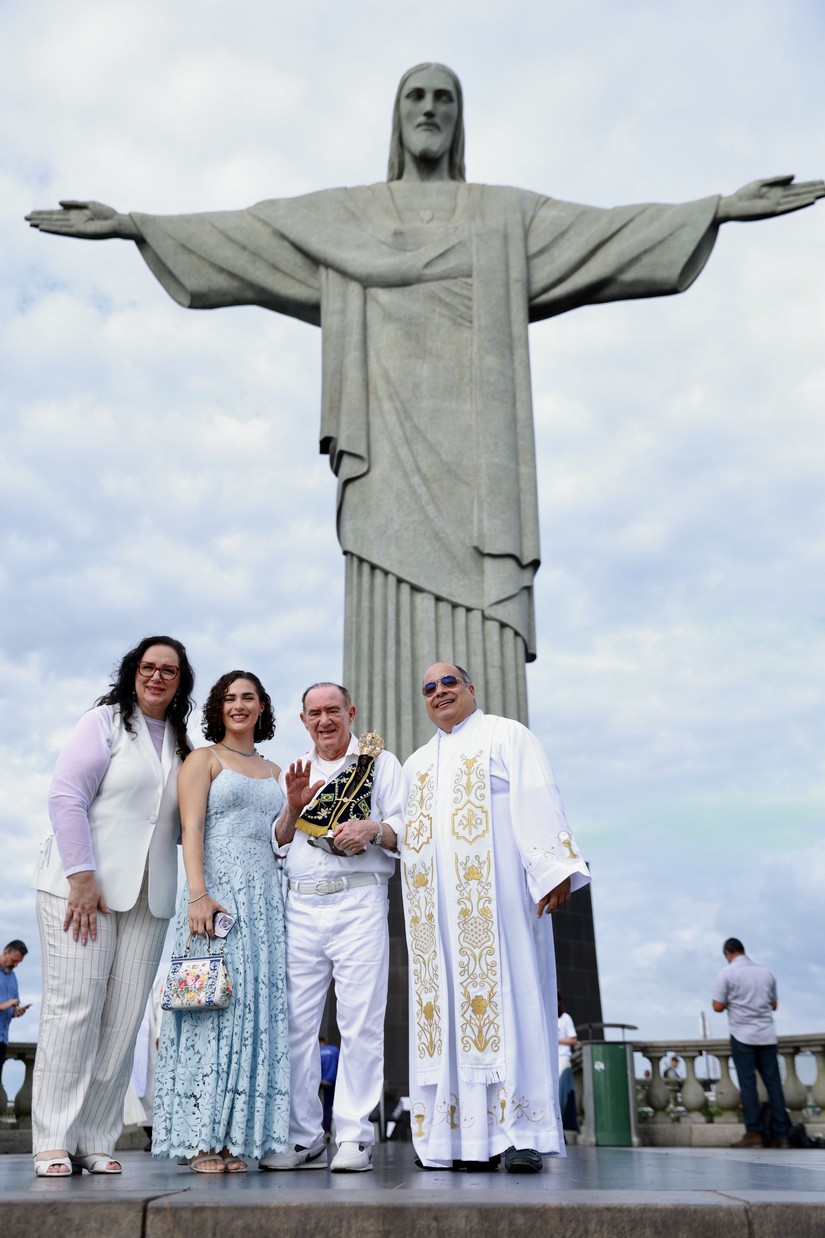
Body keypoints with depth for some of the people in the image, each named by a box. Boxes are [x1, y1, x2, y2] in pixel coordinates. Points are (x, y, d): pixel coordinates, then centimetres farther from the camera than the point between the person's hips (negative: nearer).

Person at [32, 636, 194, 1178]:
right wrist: (81, 877, -16)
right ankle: (54, 1142, 3)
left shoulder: (182, 745, 17)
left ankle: (96, 1140, 9)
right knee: (74, 1010, -5)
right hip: (82, 884, -5)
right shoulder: (105, 722, 0)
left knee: (124, 1020, 1)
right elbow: (66, 796, -9)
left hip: (147, 896, 5)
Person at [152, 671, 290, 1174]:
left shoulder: (274, 771, 21)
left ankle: (235, 1138, 5)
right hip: (217, 890, -5)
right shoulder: (204, 759, 6)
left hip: (265, 896, 5)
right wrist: (198, 894, -17)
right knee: (213, 1007, -9)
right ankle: (202, 1139, -4)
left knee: (257, 1013, 1)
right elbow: (192, 829, -6)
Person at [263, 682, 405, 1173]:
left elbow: (408, 832, 4)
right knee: (295, 1024, 2)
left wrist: (374, 830, -16)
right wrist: (293, 808, 0)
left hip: (359, 903, -3)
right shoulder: (293, 773, 22)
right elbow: (275, 847, 19)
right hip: (300, 906, 4)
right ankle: (303, 1139, 12)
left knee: (360, 1023, -5)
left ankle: (354, 1137, 3)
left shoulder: (381, 763, 10)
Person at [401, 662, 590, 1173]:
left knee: (509, 997, -8)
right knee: (447, 1006, 0)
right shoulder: (417, 764, 26)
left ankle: (522, 1132, -6)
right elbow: (403, 831, 23)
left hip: (496, 896, -5)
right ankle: (469, 1136, 3)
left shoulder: (507, 736, 7)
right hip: (437, 909, 6)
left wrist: (552, 868, -17)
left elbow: (538, 802, -5)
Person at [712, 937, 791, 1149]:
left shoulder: (727, 974, -4)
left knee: (747, 1083, -1)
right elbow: (773, 1005, 18)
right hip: (767, 1035, 4)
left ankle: (755, 1132, -5)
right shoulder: (766, 972, 10)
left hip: (742, 1035, -4)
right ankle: (781, 1134, 3)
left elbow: (718, 1006, -7)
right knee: (773, 1082, 4)